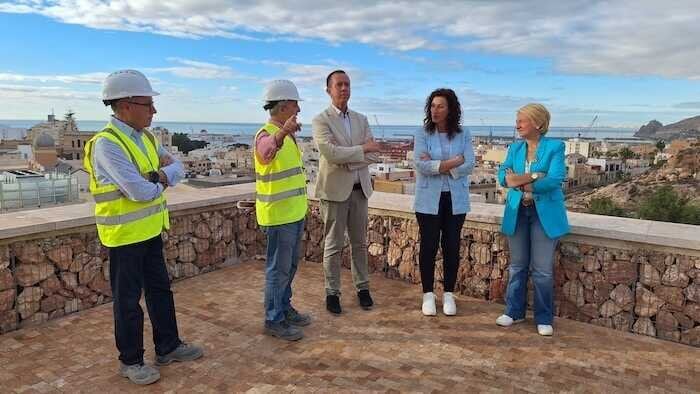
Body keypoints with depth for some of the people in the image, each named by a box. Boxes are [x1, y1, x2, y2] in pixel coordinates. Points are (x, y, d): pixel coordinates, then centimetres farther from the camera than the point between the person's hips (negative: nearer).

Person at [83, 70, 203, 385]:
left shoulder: (146, 137, 6)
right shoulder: (106, 144, -21)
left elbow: (178, 169, 4)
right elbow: (140, 191, -27)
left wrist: (160, 175, -18)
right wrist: (162, 181, -7)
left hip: (150, 230, 8)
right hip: (124, 235, -8)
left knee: (160, 289, 17)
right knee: (128, 299, 7)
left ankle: (168, 347, 33)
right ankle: (130, 361, 24)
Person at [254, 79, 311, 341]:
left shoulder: (288, 135, 13)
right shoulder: (267, 134, -17)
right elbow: (267, 152, -43)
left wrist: (302, 202, 24)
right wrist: (281, 134, -63)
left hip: (294, 212, 9)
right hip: (278, 214, -9)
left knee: (290, 266, 18)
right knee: (278, 268, 0)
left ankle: (284, 308, 32)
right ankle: (273, 320, 13)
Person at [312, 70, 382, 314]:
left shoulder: (361, 120, 11)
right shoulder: (321, 120, -5)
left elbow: (373, 155, 1)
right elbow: (331, 153, -20)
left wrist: (346, 160, -13)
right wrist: (362, 149, -13)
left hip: (359, 189, 5)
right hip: (335, 190, -4)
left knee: (359, 243, 12)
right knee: (334, 245, 4)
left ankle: (362, 288, 24)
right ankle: (332, 292, 15)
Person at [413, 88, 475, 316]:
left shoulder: (463, 135, 3)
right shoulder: (422, 133, -1)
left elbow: (468, 165, -8)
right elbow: (419, 164, -14)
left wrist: (436, 165, -15)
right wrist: (452, 163, -15)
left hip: (455, 200, 1)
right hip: (429, 200, -1)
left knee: (452, 247, 6)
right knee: (428, 246, 3)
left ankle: (448, 294, 21)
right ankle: (428, 294, 18)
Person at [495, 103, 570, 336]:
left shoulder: (555, 146, -5)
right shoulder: (515, 148, 8)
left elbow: (555, 179, -17)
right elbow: (503, 175, -5)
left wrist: (521, 183, -15)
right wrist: (534, 177, -19)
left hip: (545, 213, -4)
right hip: (517, 212, 4)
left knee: (542, 269, 1)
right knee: (517, 265, 12)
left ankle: (544, 319, 15)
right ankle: (514, 311, 25)